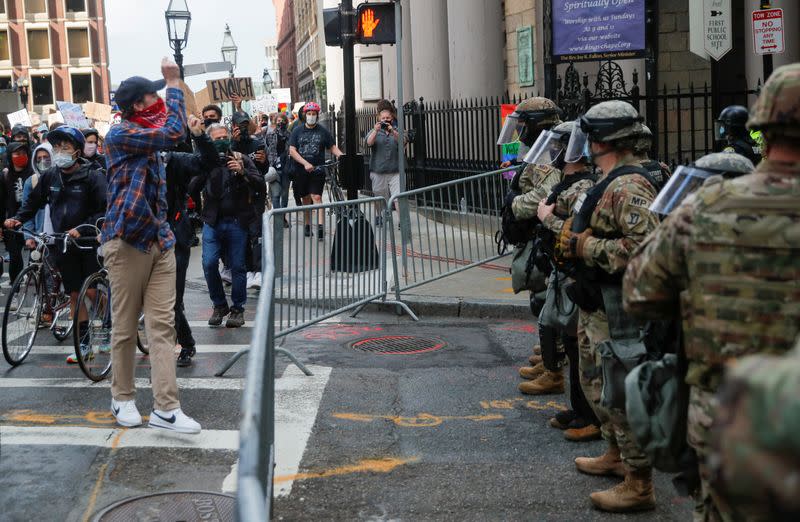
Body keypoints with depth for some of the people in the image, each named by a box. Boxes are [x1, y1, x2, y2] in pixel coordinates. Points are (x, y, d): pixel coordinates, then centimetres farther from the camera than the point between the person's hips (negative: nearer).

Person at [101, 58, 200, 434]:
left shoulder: (149, 135, 16)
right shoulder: (120, 134, -10)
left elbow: (175, 130, 33)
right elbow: (173, 132, -19)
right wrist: (173, 83, -11)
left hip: (160, 240, 8)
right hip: (126, 241, -7)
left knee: (162, 325, 0)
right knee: (125, 326, 4)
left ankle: (166, 407, -1)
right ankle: (123, 398, 21)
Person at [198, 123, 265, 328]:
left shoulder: (242, 159, 4)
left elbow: (262, 187, -3)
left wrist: (242, 172, -18)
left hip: (237, 222, -1)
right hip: (213, 221, 1)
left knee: (238, 266, 2)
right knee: (209, 264, -7)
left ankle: (238, 309, 16)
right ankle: (219, 306, 13)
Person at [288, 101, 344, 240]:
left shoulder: (323, 131, 4)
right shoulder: (297, 131, 5)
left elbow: (332, 147, 6)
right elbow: (292, 151, -3)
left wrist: (340, 155, -15)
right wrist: (305, 163, -16)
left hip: (318, 170, -2)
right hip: (301, 170, 2)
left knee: (316, 197, -14)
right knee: (306, 199, 12)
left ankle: (320, 226, -21)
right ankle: (308, 225, 26)